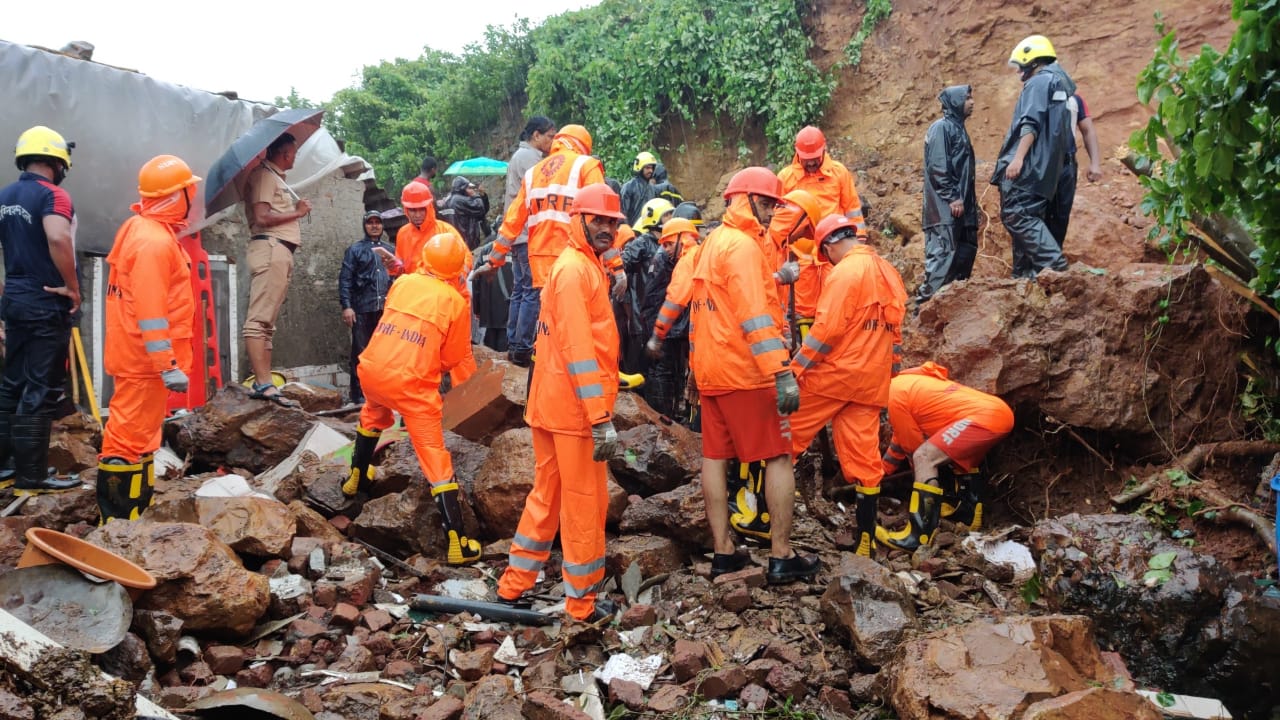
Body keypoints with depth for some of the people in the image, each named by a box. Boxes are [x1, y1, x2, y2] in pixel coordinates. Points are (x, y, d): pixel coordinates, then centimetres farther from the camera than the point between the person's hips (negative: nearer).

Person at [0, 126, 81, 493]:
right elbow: (58, 239, -30)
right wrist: (73, 288, -20)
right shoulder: (53, 195, -13)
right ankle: (31, 475, 1)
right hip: (47, 305, -8)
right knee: (41, 390, -3)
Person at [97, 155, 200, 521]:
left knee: (139, 433, 17)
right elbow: (150, 310, -25)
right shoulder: (154, 241, -19)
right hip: (144, 358, -11)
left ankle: (136, 511, 27)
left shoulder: (145, 231, 14)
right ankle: (116, 521, -2)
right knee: (130, 436, -7)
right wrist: (168, 365, -26)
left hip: (137, 355, 11)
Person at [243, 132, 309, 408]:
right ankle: (263, 384, -18)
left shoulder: (277, 179, 25)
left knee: (267, 322, 8)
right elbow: (262, 217, -14)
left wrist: (297, 209, 9)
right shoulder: (264, 175, -3)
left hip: (280, 251, 11)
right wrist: (297, 212, -5)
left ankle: (263, 383, 9)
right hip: (271, 248, -11)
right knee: (259, 320, -14)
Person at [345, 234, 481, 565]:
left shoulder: (403, 282, 8)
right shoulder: (456, 301, -1)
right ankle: (456, 542, -4)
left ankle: (357, 479, 53)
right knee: (435, 457, -2)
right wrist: (471, 387, 25)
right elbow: (457, 358, 6)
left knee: (373, 414, 38)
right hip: (411, 383, -4)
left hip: (372, 370, 5)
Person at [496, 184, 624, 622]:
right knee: (586, 503, 1)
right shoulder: (574, 269, -15)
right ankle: (582, 603, 13)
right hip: (575, 408, -10)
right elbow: (578, 349, -22)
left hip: (552, 405, 10)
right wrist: (601, 419, -24)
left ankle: (513, 586, 27)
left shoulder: (586, 266, 17)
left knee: (548, 496, 17)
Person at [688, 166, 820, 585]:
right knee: (778, 457, -2)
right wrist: (782, 373, -28)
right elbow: (756, 314, -23)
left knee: (715, 457, 8)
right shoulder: (743, 244, -12)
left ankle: (723, 552, 13)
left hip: (709, 368, 9)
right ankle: (781, 557, 0)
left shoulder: (712, 243, 17)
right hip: (745, 371, -9)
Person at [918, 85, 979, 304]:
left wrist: (969, 194, 17)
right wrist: (952, 197, -19)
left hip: (962, 205, 10)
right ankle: (926, 300, -13)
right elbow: (937, 167, -17)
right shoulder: (942, 127, -9)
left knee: (966, 250, 11)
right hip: (945, 207, -10)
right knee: (944, 253, -14)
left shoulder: (958, 128, 20)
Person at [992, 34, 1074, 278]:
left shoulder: (1039, 81, -4)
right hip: (1042, 168, 10)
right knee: (1027, 217, 9)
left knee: (1017, 215, -16)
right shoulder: (1057, 83, 27)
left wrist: (1018, 157, -25)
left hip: (1027, 164, -10)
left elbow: (1031, 123, -17)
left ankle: (1055, 265, -24)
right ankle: (1026, 274, 7)